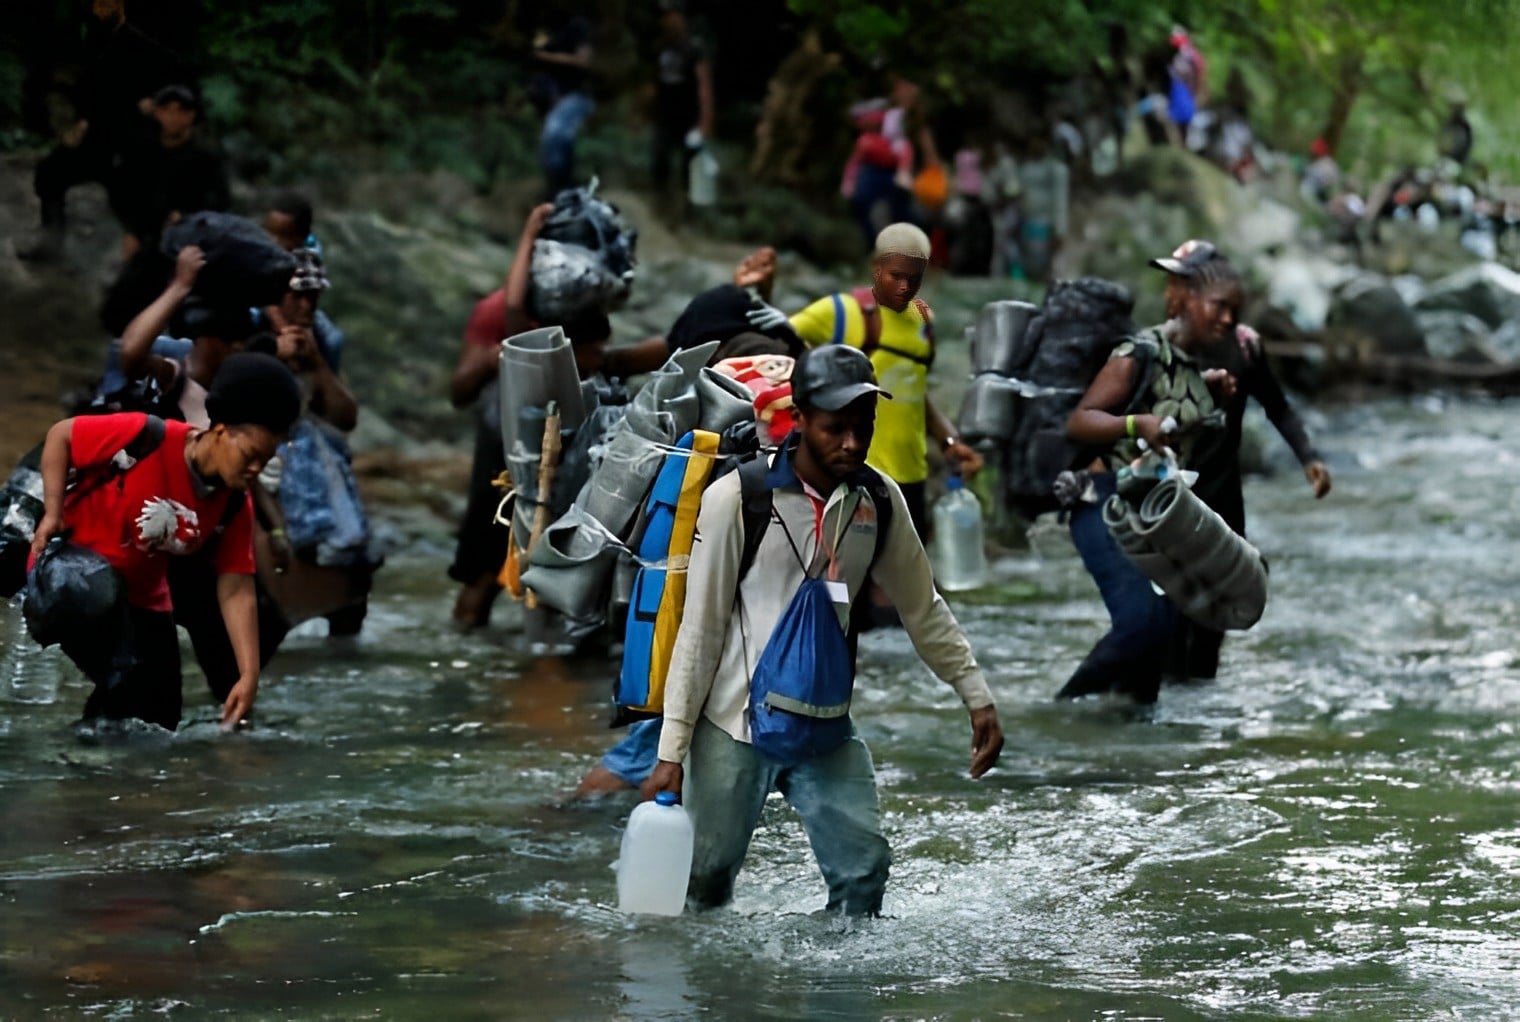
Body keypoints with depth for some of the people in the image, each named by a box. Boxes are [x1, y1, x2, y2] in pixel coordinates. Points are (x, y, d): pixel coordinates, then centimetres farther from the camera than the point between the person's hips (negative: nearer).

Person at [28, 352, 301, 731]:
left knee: (161, 716, 3)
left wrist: (249, 675, -18)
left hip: (141, 595, 6)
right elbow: (61, 436, -14)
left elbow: (236, 590, -10)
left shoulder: (235, 505, -10)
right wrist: (53, 513, -20)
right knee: (125, 678, -26)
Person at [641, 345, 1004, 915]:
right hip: (733, 724, -4)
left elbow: (922, 608, 14)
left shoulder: (879, 501, 0)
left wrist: (977, 698, 10)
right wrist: (672, 750, -11)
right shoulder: (736, 499, -13)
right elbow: (699, 629, -10)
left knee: (864, 873, -8)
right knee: (703, 885, 1)